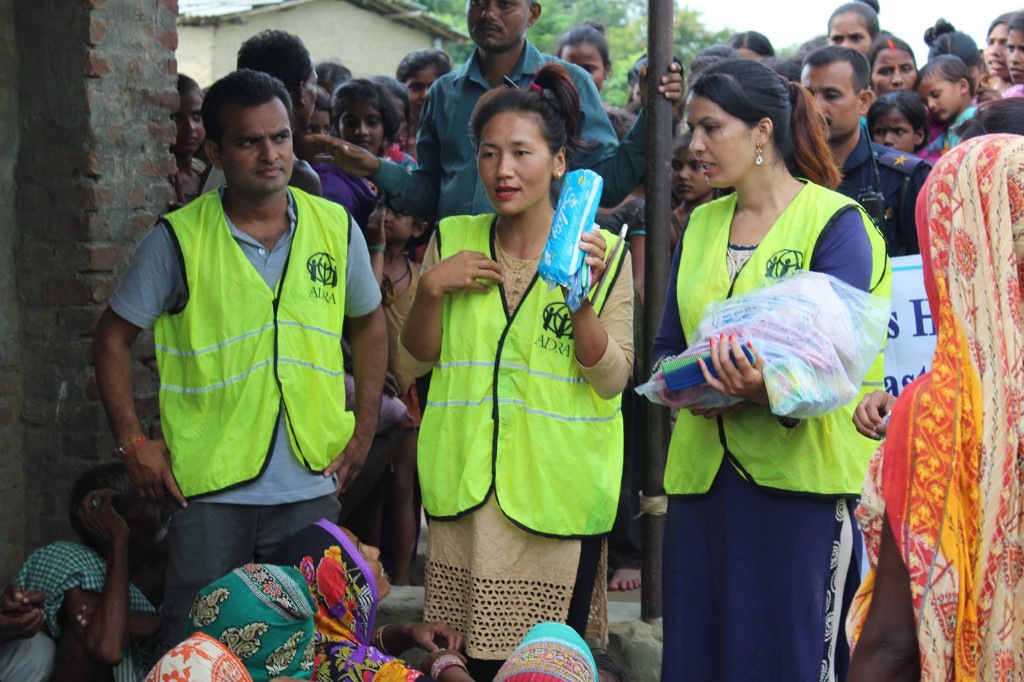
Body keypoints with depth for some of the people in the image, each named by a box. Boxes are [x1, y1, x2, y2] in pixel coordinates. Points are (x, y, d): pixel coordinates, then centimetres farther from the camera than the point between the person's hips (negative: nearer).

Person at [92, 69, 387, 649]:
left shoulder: (337, 229, 3)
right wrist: (133, 443, -3)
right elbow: (114, 337, 4)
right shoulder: (179, 239, -5)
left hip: (312, 488, 2)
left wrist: (363, 432, 9)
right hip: (210, 491, -2)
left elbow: (369, 324, 17)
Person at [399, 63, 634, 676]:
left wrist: (581, 298, -20)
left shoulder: (602, 252, -1)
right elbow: (415, 362, 9)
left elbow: (612, 381, -5)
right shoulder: (452, 240, 7)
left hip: (559, 492, -2)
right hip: (465, 488, 2)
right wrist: (432, 290, -7)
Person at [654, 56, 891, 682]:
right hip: (704, 469, 6)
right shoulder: (701, 225, 15)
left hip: (797, 471, -6)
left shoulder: (836, 221, -4)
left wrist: (769, 390, -34)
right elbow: (667, 344, 14)